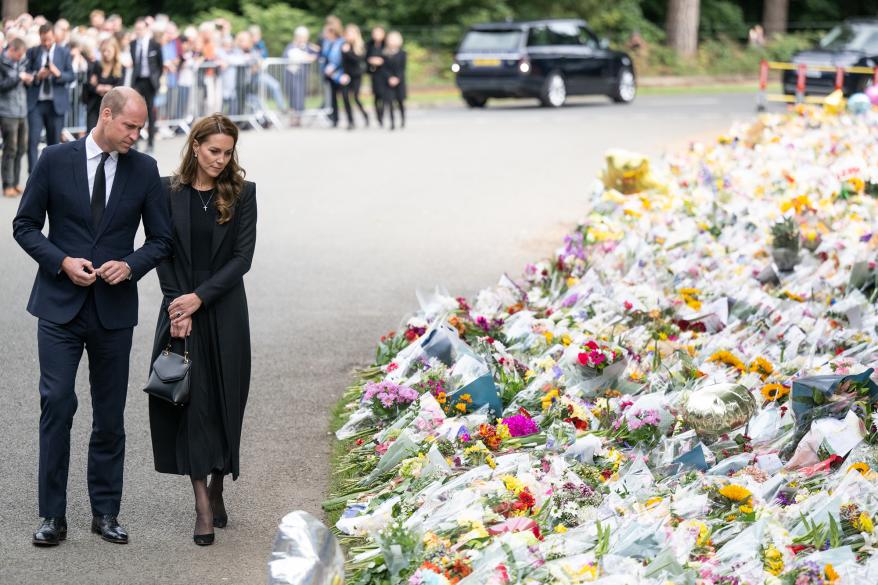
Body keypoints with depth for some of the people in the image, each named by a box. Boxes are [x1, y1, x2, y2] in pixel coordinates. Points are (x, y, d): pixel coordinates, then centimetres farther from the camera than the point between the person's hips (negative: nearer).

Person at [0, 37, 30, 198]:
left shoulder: (19, 63, 13)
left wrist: (27, 79, 5)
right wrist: (18, 78, -16)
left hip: (22, 111, 7)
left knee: (20, 149, 7)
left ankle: (15, 183, 15)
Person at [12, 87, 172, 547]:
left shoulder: (144, 170, 2)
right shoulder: (55, 159, -2)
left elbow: (160, 239, 7)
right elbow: (25, 225, 1)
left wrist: (130, 265, -12)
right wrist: (62, 261, -13)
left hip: (113, 309, 2)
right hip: (60, 305, -2)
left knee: (110, 415, 8)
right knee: (57, 406, -8)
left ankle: (105, 512, 17)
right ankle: (53, 516, -1)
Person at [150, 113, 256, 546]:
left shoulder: (241, 193, 1)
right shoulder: (170, 192, 2)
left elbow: (242, 257, -4)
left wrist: (199, 298, -11)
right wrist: (178, 307, -9)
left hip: (224, 311, 1)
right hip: (181, 310, 0)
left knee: (224, 400, 4)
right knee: (191, 399, -6)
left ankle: (217, 489, 20)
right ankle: (203, 506, -8)